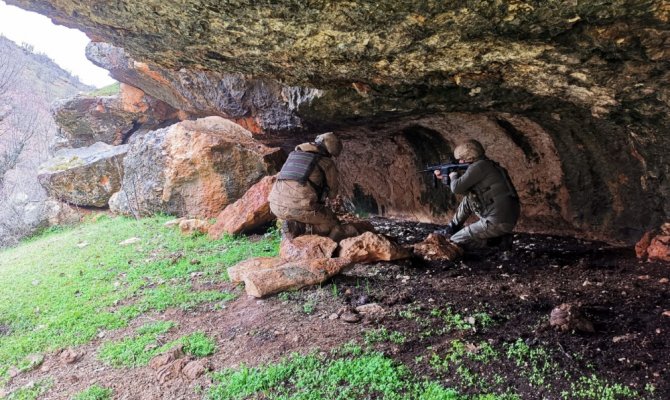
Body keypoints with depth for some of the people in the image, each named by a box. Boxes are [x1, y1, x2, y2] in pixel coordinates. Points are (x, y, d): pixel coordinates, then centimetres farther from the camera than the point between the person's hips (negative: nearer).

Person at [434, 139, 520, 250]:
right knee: (468, 199, 24)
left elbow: (456, 188, -15)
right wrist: (444, 178, 29)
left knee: (454, 242, 0)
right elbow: (465, 189, 28)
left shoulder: (479, 166, -12)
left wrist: (453, 176, 8)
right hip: (506, 219, 10)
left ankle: (498, 239, -1)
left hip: (498, 222, -10)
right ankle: (451, 229, 30)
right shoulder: (486, 166, 17)